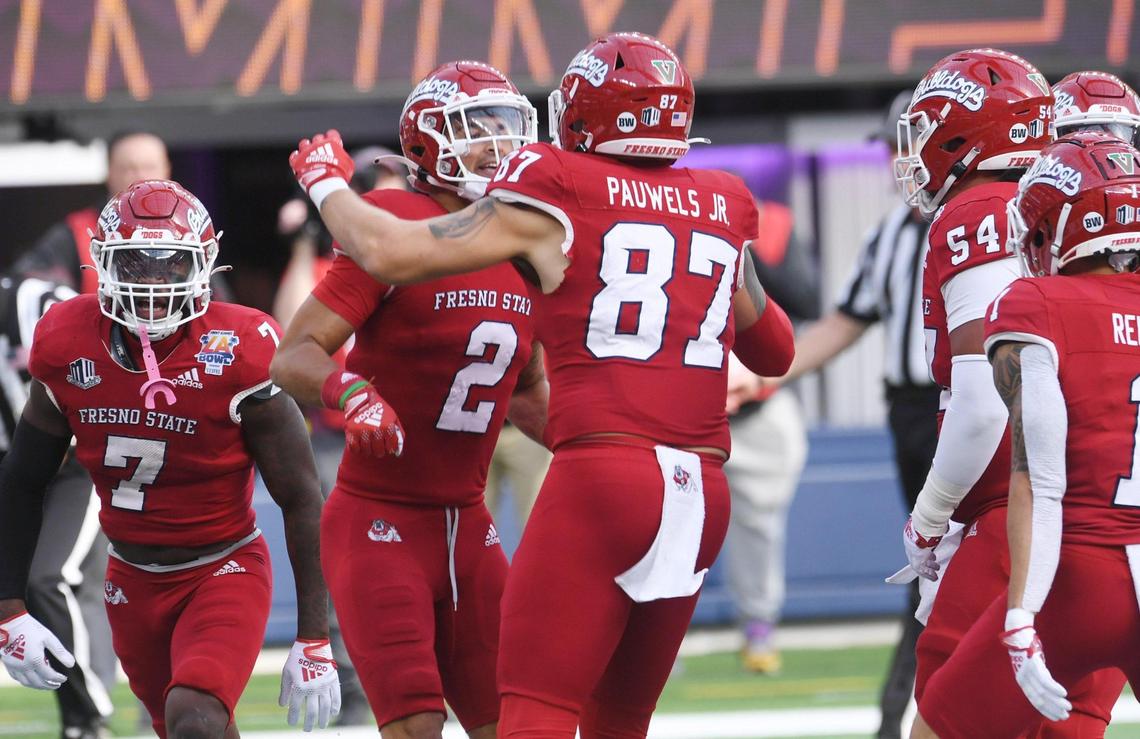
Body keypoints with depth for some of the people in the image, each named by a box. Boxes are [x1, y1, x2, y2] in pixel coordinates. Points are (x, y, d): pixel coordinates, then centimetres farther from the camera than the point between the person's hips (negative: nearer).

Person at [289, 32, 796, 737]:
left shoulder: (557, 196, 1)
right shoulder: (723, 208, 15)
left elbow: (391, 254, 2)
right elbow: (773, 352, 29)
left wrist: (327, 182, 20)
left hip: (600, 477, -6)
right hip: (703, 490, 6)